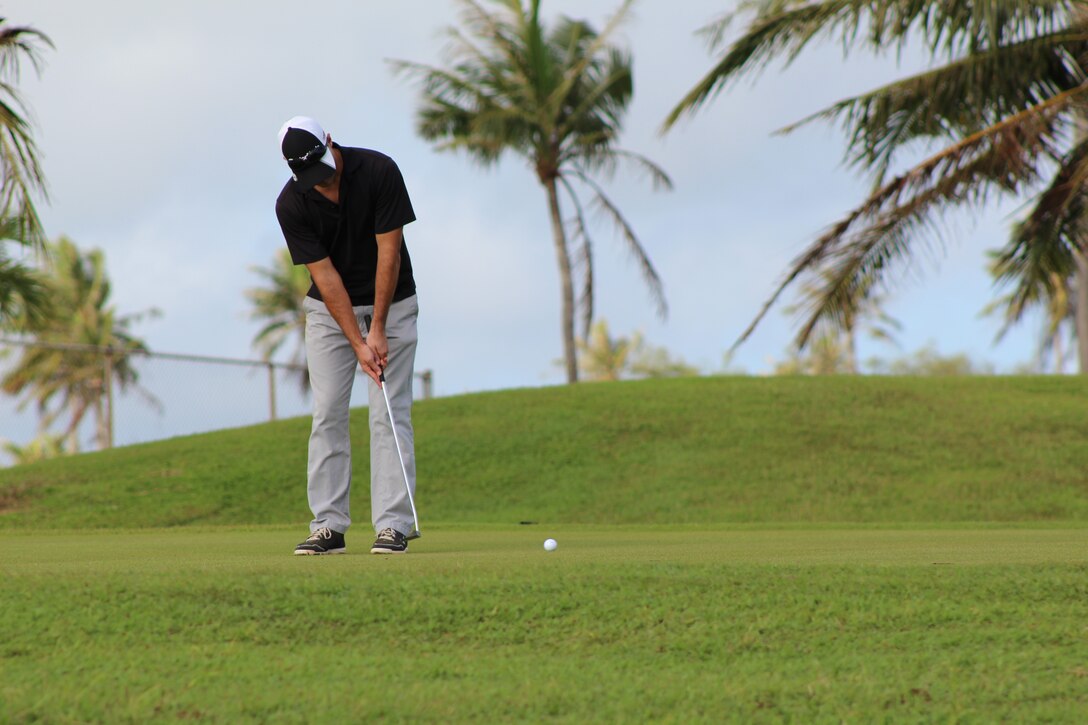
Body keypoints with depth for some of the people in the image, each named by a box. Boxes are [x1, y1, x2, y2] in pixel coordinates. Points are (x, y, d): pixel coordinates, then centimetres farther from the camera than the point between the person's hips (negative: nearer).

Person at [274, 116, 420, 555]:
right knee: (328, 413, -3)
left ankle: (393, 525, -10)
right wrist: (358, 343, -23)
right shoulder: (291, 204, -17)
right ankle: (328, 526, -1)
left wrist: (377, 329, -21)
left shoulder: (379, 171, -21)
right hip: (330, 307, 2)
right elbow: (324, 273, -17)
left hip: (391, 302, -2)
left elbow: (389, 251, -19)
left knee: (390, 412, -8)